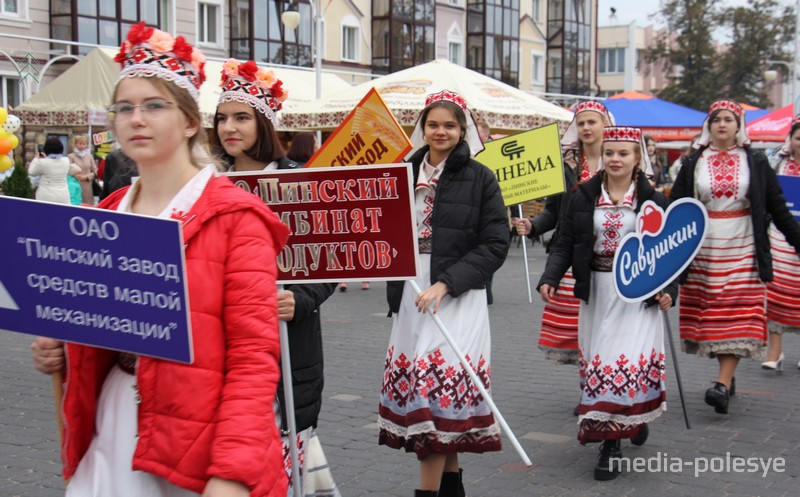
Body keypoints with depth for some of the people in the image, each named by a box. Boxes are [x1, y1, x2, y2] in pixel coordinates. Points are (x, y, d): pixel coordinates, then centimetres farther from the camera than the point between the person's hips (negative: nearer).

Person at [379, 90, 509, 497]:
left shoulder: (479, 178, -4)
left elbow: (495, 245, -8)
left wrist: (445, 283, -16)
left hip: (458, 296, -5)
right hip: (411, 295, 5)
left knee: (438, 382, -10)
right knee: (440, 387, 10)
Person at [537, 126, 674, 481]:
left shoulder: (653, 200, 0)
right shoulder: (584, 197, 3)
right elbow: (565, 245, 3)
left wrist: (668, 289, -10)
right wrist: (550, 279, -11)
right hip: (596, 292, 3)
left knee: (631, 358, -9)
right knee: (598, 360, 5)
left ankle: (612, 442, -2)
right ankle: (627, 422, 22)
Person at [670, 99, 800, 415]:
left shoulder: (756, 163, 6)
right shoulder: (693, 164, 7)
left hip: (743, 250, -1)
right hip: (703, 252, 1)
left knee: (738, 316, -9)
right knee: (710, 316, 2)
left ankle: (723, 384, -13)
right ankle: (728, 377, 17)